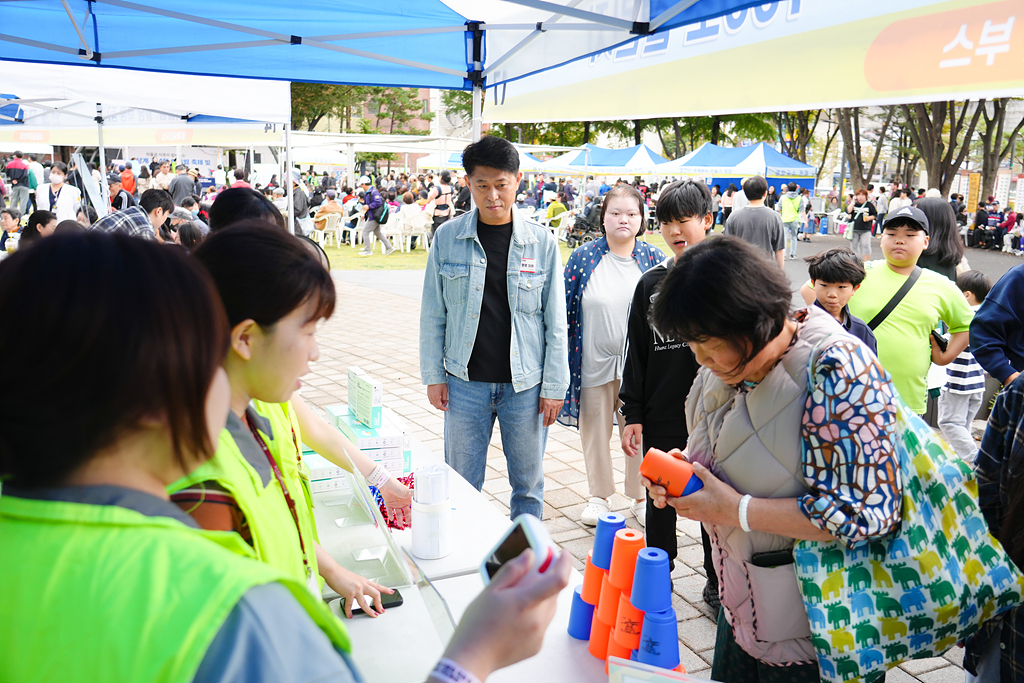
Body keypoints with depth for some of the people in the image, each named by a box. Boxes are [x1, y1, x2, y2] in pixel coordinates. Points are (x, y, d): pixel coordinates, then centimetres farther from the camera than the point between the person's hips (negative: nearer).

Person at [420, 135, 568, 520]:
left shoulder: (541, 242, -2)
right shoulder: (448, 238, -1)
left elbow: (555, 322, 0)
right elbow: (433, 314, 4)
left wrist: (554, 386, -2)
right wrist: (433, 375, 1)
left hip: (525, 385, 0)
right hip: (466, 383, 1)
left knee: (528, 484, 12)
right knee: (461, 485, 11)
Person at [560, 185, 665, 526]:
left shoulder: (653, 258, 1)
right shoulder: (583, 257, -2)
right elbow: (565, 310, 2)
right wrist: (564, 360, 0)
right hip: (595, 362, 0)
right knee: (595, 430, 12)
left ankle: (641, 497, 30)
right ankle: (599, 496, 32)